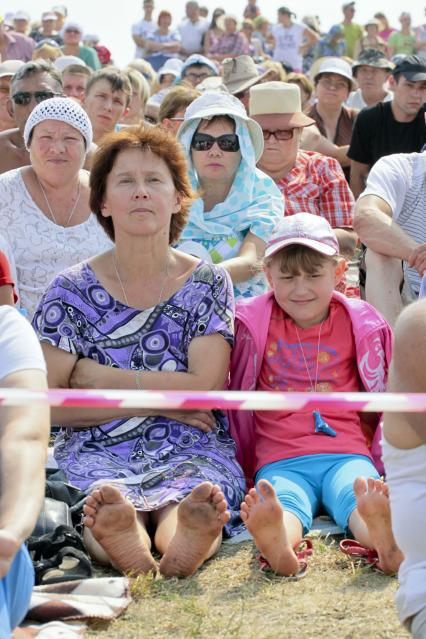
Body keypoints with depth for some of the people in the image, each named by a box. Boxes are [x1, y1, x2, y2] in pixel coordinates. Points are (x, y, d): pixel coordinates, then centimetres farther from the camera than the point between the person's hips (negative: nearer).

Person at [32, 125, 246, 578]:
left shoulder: (208, 284, 10)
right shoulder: (71, 292, 9)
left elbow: (205, 387, -3)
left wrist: (98, 376, -2)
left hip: (190, 448, 1)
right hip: (96, 452, 0)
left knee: (193, 498, -37)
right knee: (106, 499, -38)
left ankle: (185, 543, -67)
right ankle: (127, 548, -67)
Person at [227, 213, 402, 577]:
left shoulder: (359, 325, 11)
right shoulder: (254, 325, 8)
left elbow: (385, 395, 21)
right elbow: (235, 397, 15)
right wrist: (239, 468, 11)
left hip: (346, 454, 1)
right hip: (280, 460, -1)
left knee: (358, 493, -34)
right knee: (283, 503, -35)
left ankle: (385, 541, -66)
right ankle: (278, 546, -68)